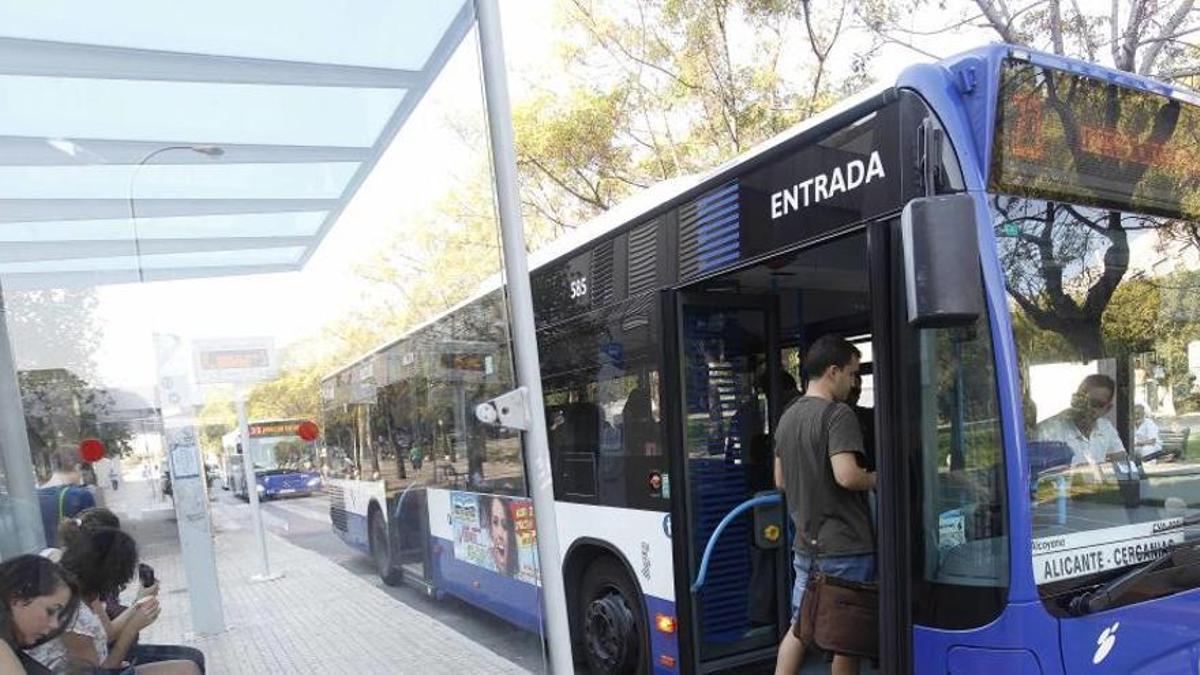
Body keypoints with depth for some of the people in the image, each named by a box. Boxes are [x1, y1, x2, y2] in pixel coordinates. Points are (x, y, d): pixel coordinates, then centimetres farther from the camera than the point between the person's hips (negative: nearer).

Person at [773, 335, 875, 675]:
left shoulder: (787, 417, 11)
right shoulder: (838, 414, -15)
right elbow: (847, 476, -26)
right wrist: (877, 478, -8)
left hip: (806, 544, 7)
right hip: (845, 547, -7)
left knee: (799, 627, 16)